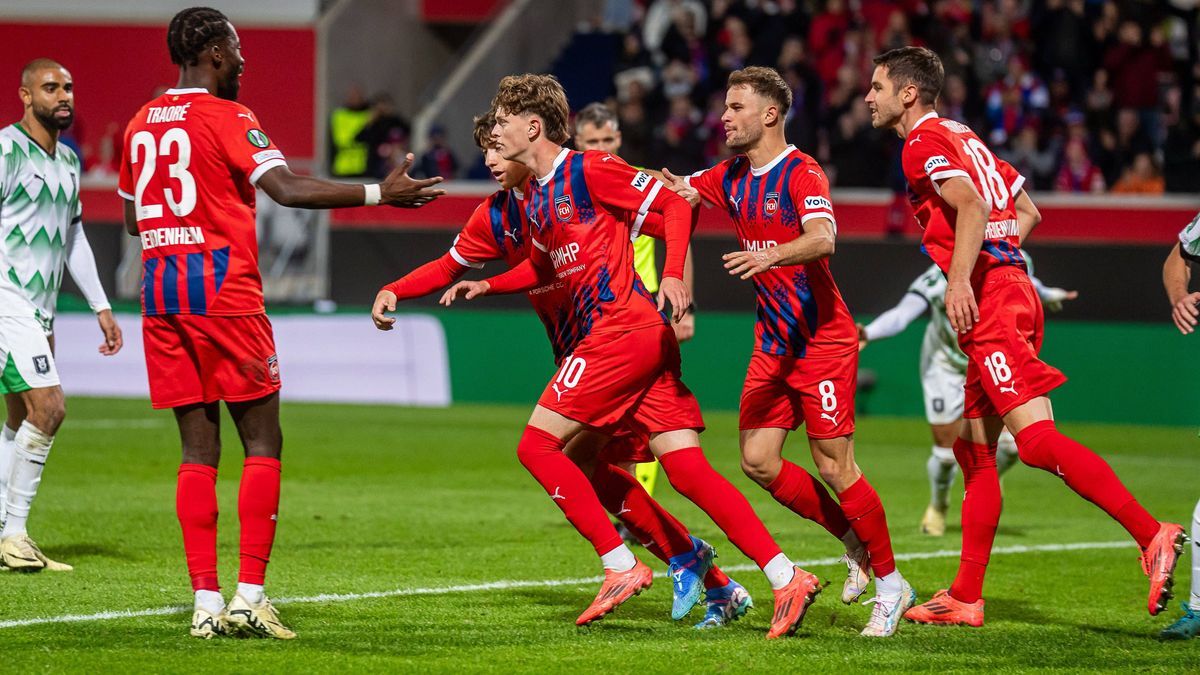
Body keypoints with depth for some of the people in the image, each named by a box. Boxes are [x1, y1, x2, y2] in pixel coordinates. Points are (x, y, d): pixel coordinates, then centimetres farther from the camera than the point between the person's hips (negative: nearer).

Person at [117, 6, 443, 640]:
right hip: (224, 290, -6)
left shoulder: (140, 124, 13)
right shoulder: (227, 118, -7)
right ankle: (250, 597, -7)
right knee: (262, 442, 1)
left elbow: (132, 218, 22)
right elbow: (288, 190, -20)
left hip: (161, 296, 6)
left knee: (199, 449, 7)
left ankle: (206, 601, 1)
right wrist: (381, 193, -19)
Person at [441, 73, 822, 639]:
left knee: (537, 444, -6)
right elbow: (545, 267, 37)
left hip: (623, 331, -9)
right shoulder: (534, 199, 19)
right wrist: (487, 287, 24)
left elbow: (675, 206, -8)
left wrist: (675, 275, -20)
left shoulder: (589, 170, -7)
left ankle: (621, 567, -6)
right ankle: (787, 579, -7)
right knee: (687, 469, 0)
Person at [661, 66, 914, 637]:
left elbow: (822, 238, -33)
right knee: (758, 461, 1)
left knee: (834, 466, -8)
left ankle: (890, 585, 6)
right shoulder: (732, 178, 8)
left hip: (823, 340, -8)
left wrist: (770, 256, -50)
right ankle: (856, 544, 19)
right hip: (772, 343, 8)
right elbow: (675, 190, 18)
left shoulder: (802, 174, -16)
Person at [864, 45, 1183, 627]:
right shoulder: (963, 137, 23)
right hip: (1009, 291, 10)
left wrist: (960, 279, -29)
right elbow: (1026, 210, 29)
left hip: (989, 301, -10)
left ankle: (1152, 535, -28)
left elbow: (971, 206, -21)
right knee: (974, 449, 12)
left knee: (1036, 438, -19)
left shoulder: (924, 143, -4)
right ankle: (965, 599, 14)